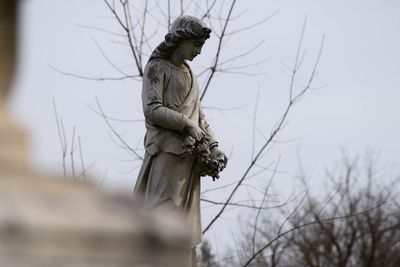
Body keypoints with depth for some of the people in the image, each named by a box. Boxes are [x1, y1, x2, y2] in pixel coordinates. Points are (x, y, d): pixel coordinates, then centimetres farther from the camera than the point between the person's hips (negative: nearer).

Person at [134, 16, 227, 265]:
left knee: (187, 221, 4)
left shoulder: (189, 74, 22)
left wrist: (214, 147, 9)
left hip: (190, 155, 8)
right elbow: (152, 109, -13)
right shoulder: (157, 67, -1)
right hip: (168, 151, -8)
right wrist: (187, 124, -15)